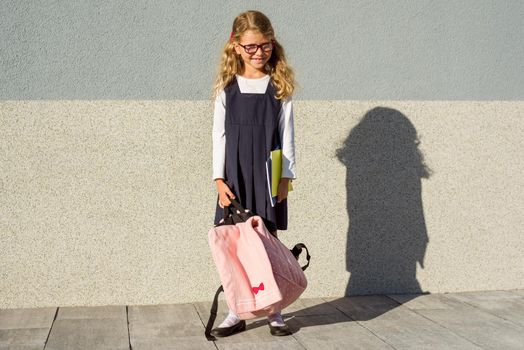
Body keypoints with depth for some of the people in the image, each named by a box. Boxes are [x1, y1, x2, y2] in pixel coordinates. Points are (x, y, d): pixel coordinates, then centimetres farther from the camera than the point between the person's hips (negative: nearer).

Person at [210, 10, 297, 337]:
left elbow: (287, 135, 2)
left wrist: (286, 177, -5)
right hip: (234, 176, 1)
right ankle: (237, 312, 13)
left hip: (269, 176, -1)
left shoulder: (280, 86, 3)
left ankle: (274, 311, 14)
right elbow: (219, 134, 3)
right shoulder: (227, 87, 4)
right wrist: (219, 179, -3)